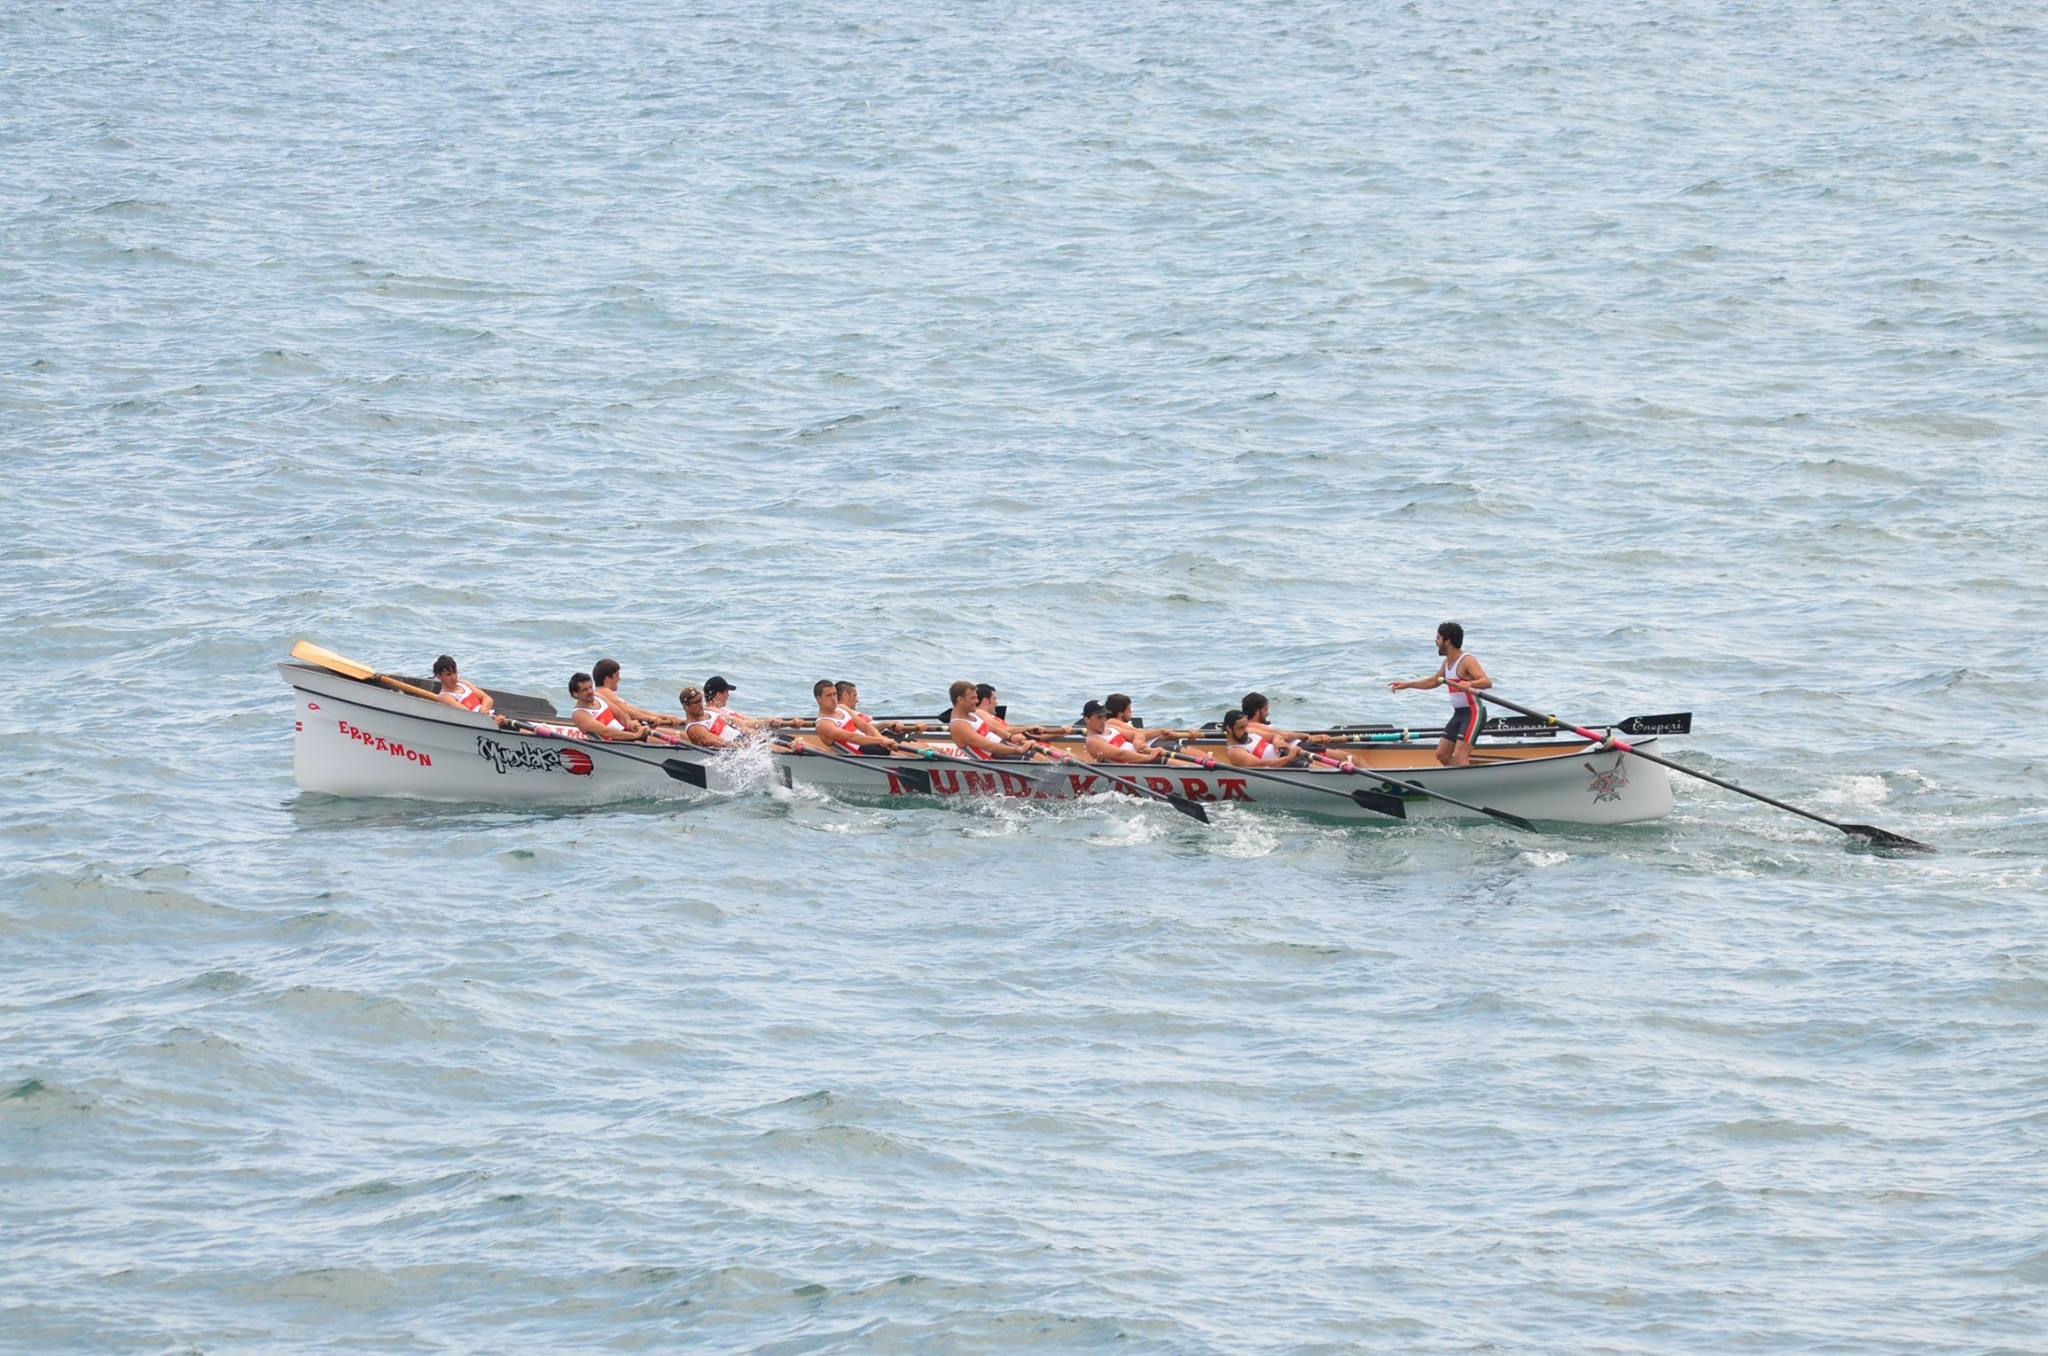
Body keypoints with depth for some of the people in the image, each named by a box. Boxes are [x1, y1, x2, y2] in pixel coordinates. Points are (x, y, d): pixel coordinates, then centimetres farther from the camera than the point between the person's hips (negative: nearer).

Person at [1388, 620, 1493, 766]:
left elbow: (1487, 682, -31)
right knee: (1442, 754, 10)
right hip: (1459, 714, 10)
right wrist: (1406, 685, 28)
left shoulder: (1467, 661, -18)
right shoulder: (1447, 662, 11)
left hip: (1473, 712, -10)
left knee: (1459, 757, -20)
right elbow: (1432, 681, 28)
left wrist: (1469, 684, -51)